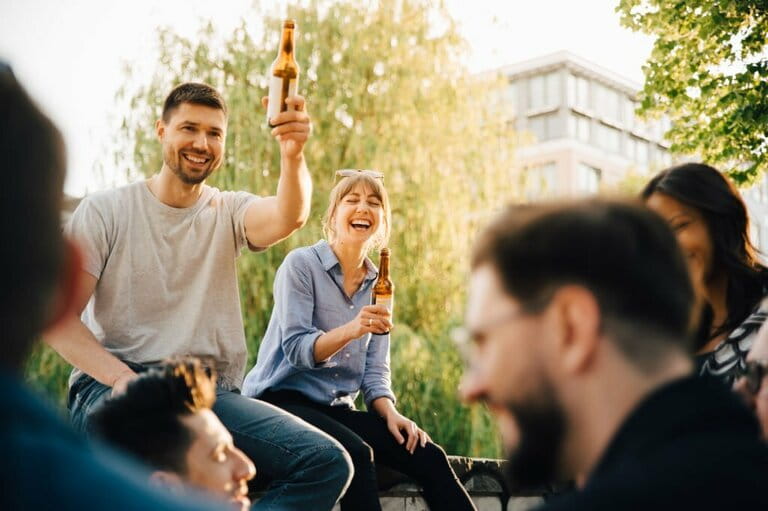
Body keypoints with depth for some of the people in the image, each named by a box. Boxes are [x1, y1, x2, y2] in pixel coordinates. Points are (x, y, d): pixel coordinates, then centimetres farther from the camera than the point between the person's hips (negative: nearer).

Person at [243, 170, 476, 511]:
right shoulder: (301, 264, -5)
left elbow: (375, 372, 10)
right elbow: (296, 350, -15)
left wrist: (390, 413, -11)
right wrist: (351, 330, -32)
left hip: (337, 409, 6)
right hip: (283, 399, -5)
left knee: (428, 456, -17)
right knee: (356, 453, -34)